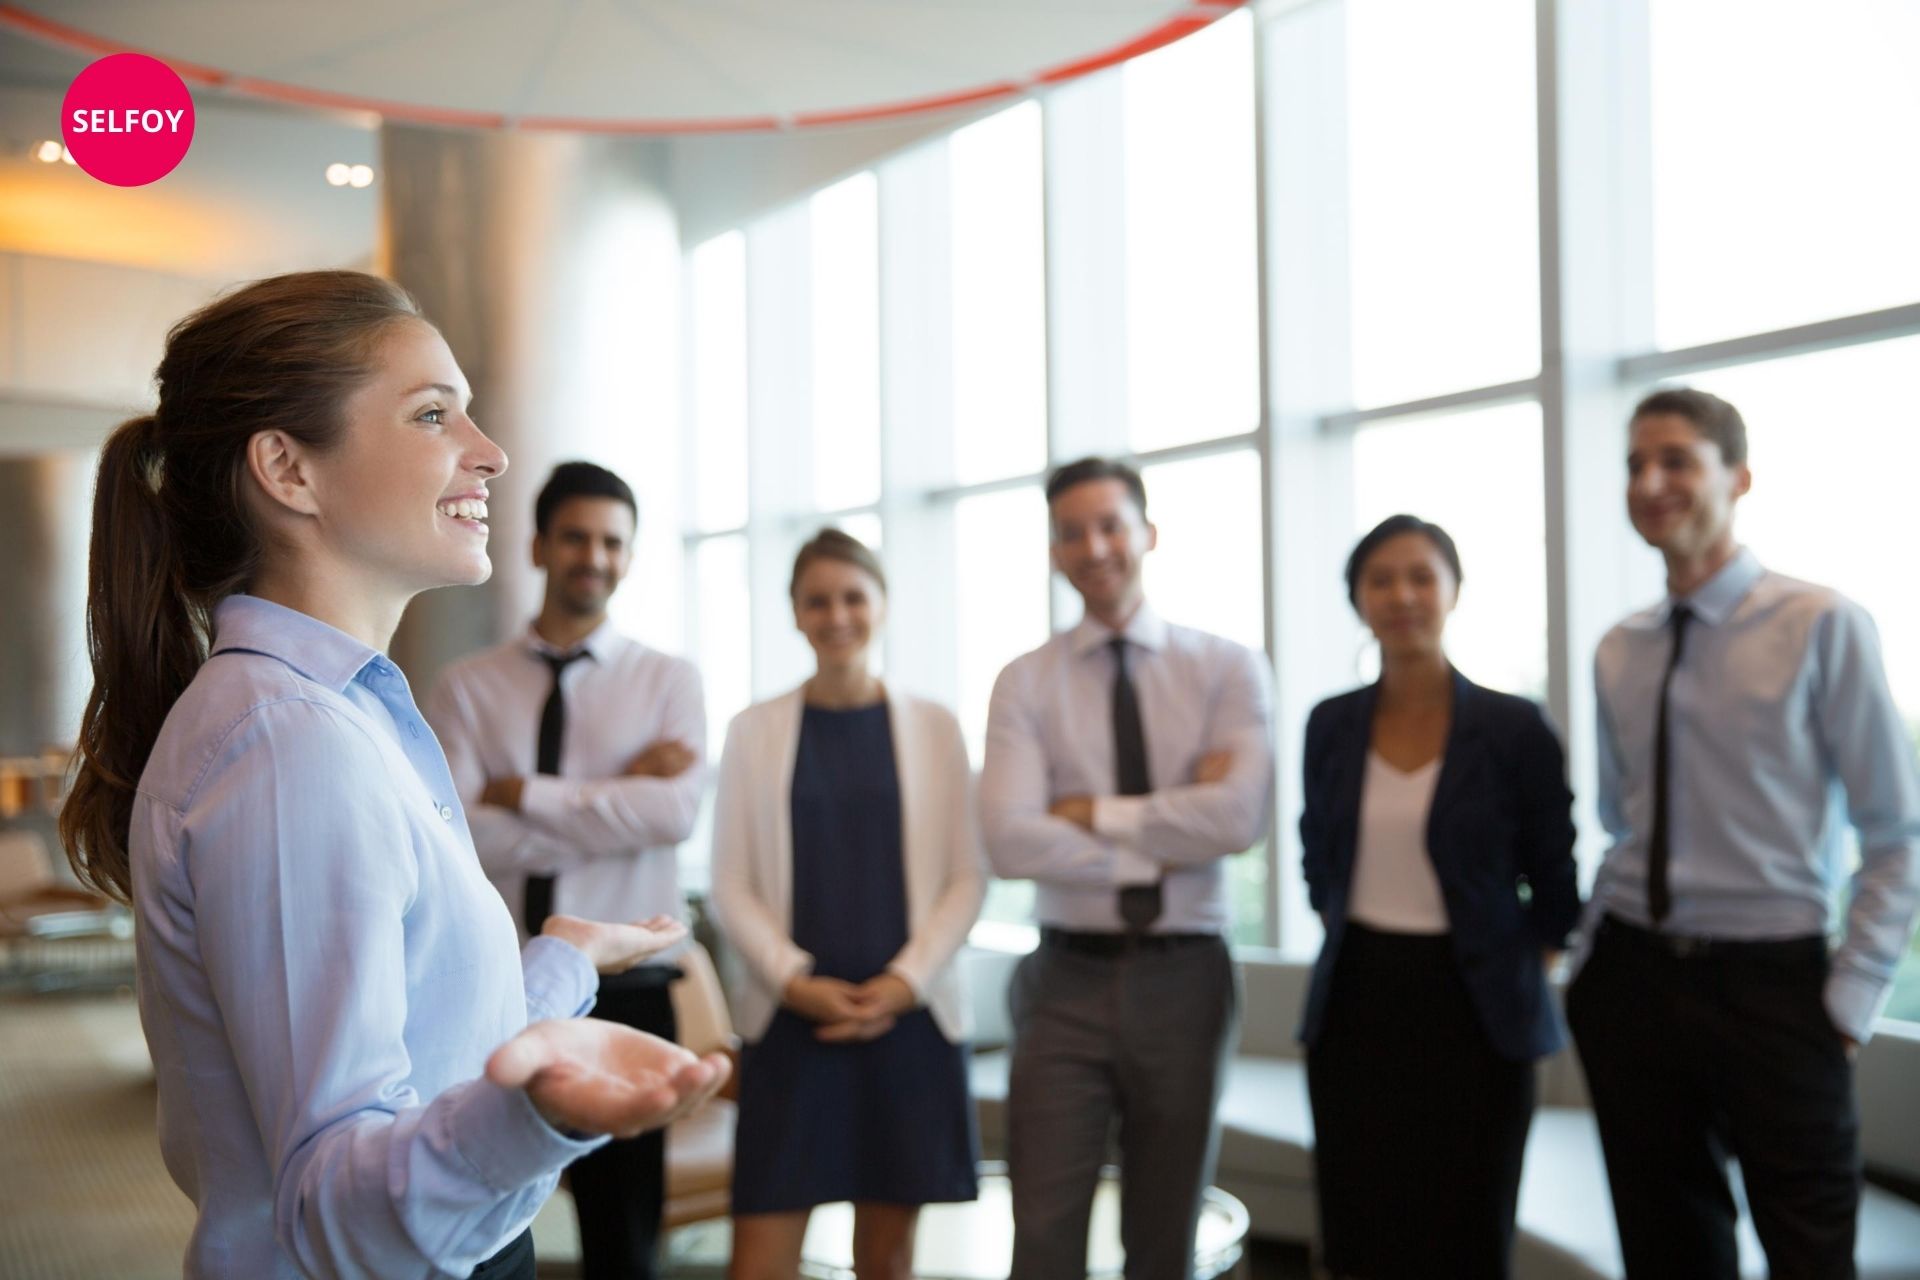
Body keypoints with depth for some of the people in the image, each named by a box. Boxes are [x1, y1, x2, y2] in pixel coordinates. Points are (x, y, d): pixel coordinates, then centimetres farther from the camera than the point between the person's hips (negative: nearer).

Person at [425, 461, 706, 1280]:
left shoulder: (670, 682, 2)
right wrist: (616, 798, -13)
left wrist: (521, 792, -13)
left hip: (624, 990, 0)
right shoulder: (468, 687, 2)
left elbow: (674, 812, -15)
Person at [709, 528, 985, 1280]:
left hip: (907, 1016, 1)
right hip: (792, 1021, 0)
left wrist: (905, 980, -9)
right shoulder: (754, 730, 5)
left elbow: (967, 877, 3)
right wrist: (795, 982, -11)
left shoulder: (933, 728, 5)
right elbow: (730, 885, 2)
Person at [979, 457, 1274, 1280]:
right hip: (1068, 982, 0)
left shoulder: (1227, 669, 0)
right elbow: (1011, 841, -14)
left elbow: (1239, 816, -16)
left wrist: (1096, 814, -12)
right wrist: (1169, 846, -14)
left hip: (1184, 980, 1)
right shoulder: (1025, 683, 0)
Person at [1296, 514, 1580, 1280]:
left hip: (1470, 1011, -2)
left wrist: (1510, 978, 2)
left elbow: (1555, 885, 0)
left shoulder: (1512, 727, -7)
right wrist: (1359, 941, 11)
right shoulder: (1330, 725, 2)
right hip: (1355, 1007, 3)